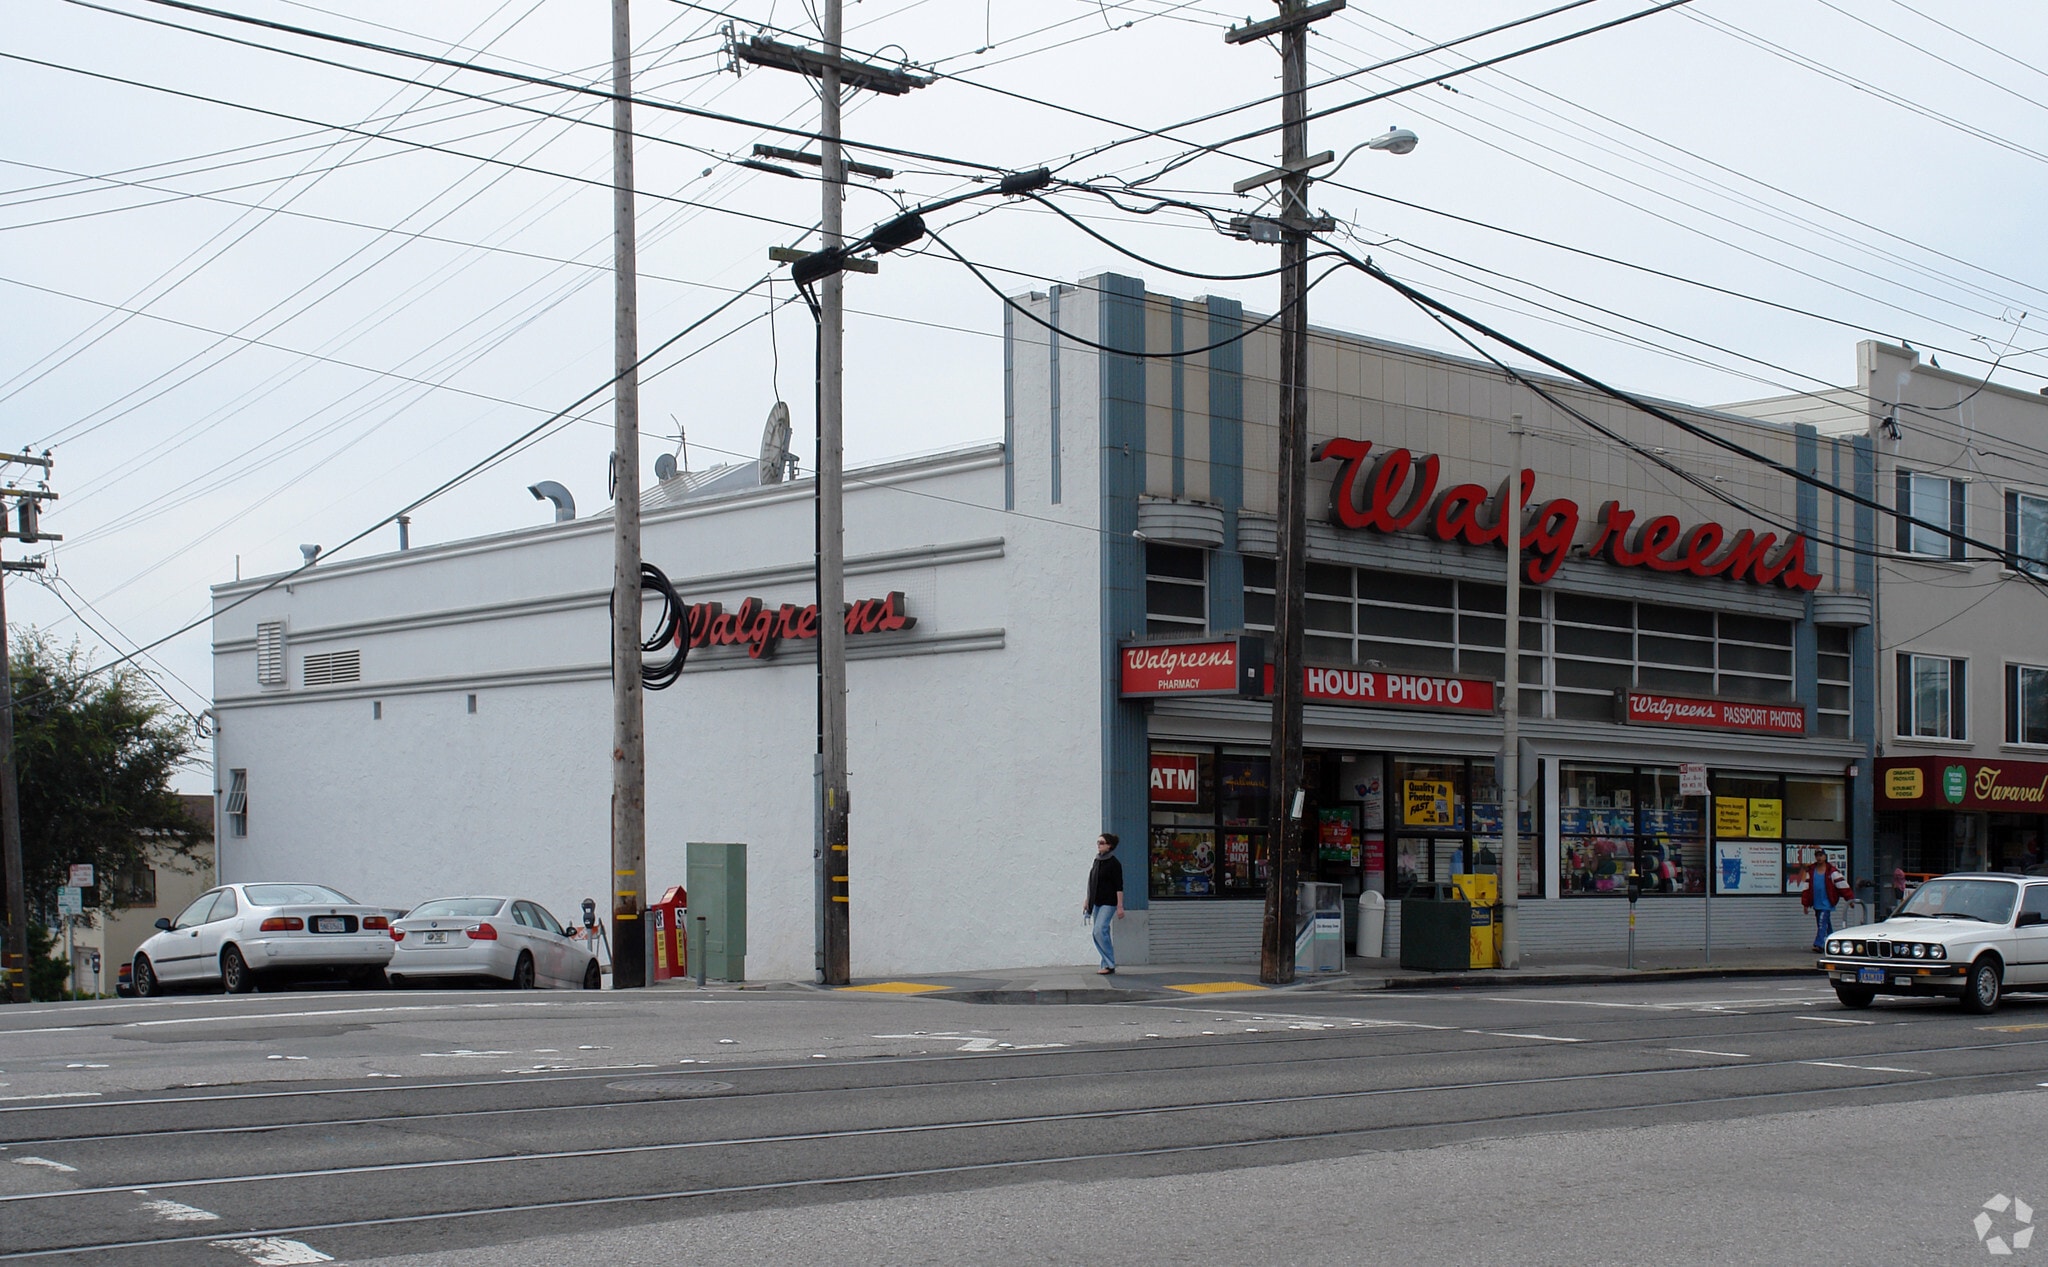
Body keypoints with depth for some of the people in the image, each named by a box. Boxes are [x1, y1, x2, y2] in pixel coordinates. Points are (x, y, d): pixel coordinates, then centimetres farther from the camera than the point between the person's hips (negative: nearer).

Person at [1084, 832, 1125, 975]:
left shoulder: (1114, 863, -10)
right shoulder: (1097, 861, 13)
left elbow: (1119, 887, -12)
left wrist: (1120, 906, -16)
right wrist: (1087, 901, 20)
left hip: (1108, 903, -8)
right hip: (1097, 903, 8)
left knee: (1100, 930, -18)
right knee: (1099, 933, 7)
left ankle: (1110, 965, -12)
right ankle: (1107, 964, 14)